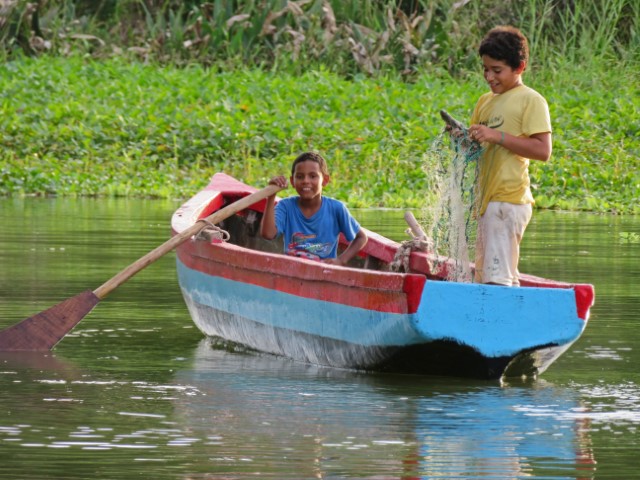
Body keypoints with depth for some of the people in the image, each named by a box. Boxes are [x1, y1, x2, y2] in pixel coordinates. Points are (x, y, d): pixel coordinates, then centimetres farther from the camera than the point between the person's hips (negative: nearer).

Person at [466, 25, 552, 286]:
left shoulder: (530, 100, -5)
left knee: (497, 278, -16)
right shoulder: (486, 101, 19)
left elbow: (542, 150, -13)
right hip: (486, 200, 9)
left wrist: (497, 136, -18)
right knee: (484, 276, 10)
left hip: (508, 201, -9)